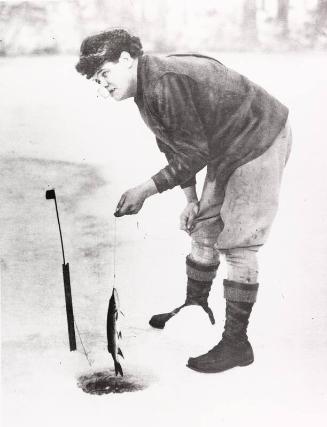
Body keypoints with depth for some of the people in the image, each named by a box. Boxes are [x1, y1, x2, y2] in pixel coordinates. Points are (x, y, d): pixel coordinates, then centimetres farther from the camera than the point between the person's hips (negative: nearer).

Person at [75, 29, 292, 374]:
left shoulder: (165, 83, -27)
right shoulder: (147, 90, 5)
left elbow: (195, 152, -26)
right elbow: (177, 148, 13)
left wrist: (146, 190, -23)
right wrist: (190, 199, 8)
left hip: (260, 143, -10)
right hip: (227, 150, 10)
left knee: (236, 244, -9)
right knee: (203, 228, 15)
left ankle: (236, 343, 1)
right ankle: (195, 308, 34)